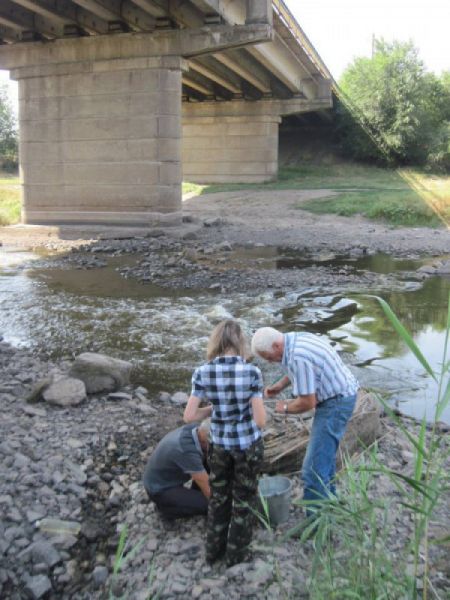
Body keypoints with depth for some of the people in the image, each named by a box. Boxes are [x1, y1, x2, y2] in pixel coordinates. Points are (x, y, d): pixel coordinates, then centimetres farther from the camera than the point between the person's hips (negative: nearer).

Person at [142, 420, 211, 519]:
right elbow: (207, 488, -27)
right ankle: (166, 505, 0)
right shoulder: (187, 451, -36)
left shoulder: (196, 429, -13)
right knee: (207, 504, -22)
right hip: (160, 489, -8)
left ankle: (195, 495, 10)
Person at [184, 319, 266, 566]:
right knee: (244, 498, 19)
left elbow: (189, 416, -11)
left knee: (219, 495, 25)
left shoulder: (202, 373, -13)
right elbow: (260, 420, -18)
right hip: (248, 444, -2)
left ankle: (214, 549, 38)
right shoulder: (251, 372, -20)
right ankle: (236, 553, 33)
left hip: (220, 444, 2)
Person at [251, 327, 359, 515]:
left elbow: (307, 402, -23)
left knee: (314, 467, -9)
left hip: (336, 402, -10)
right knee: (324, 454, 25)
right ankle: (328, 500, 41)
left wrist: (286, 407, -4)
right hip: (340, 396, 10)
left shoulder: (297, 357, -28)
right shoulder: (297, 339, 3)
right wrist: (280, 385, 11)